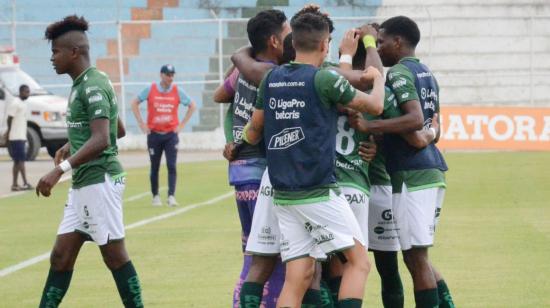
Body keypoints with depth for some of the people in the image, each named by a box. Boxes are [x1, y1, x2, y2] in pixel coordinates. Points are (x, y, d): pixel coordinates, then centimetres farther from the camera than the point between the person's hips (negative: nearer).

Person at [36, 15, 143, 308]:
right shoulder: (82, 84, 16)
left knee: (114, 255, -4)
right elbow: (118, 130, 26)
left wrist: (61, 168, -31)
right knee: (60, 256, 8)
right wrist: (72, 145, 24)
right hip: (83, 184, 10)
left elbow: (101, 140, -25)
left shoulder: (93, 86, -15)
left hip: (100, 181, -10)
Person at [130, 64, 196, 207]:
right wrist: (141, 123, 0)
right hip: (154, 134, 0)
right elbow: (135, 103, 6)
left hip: (171, 134, 0)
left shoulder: (177, 91, -1)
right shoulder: (150, 89, -3)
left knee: (172, 166, -9)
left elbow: (192, 105, 9)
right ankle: (155, 196, 19)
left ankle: (171, 196, -10)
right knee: (154, 167, 7)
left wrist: (182, 124, 2)